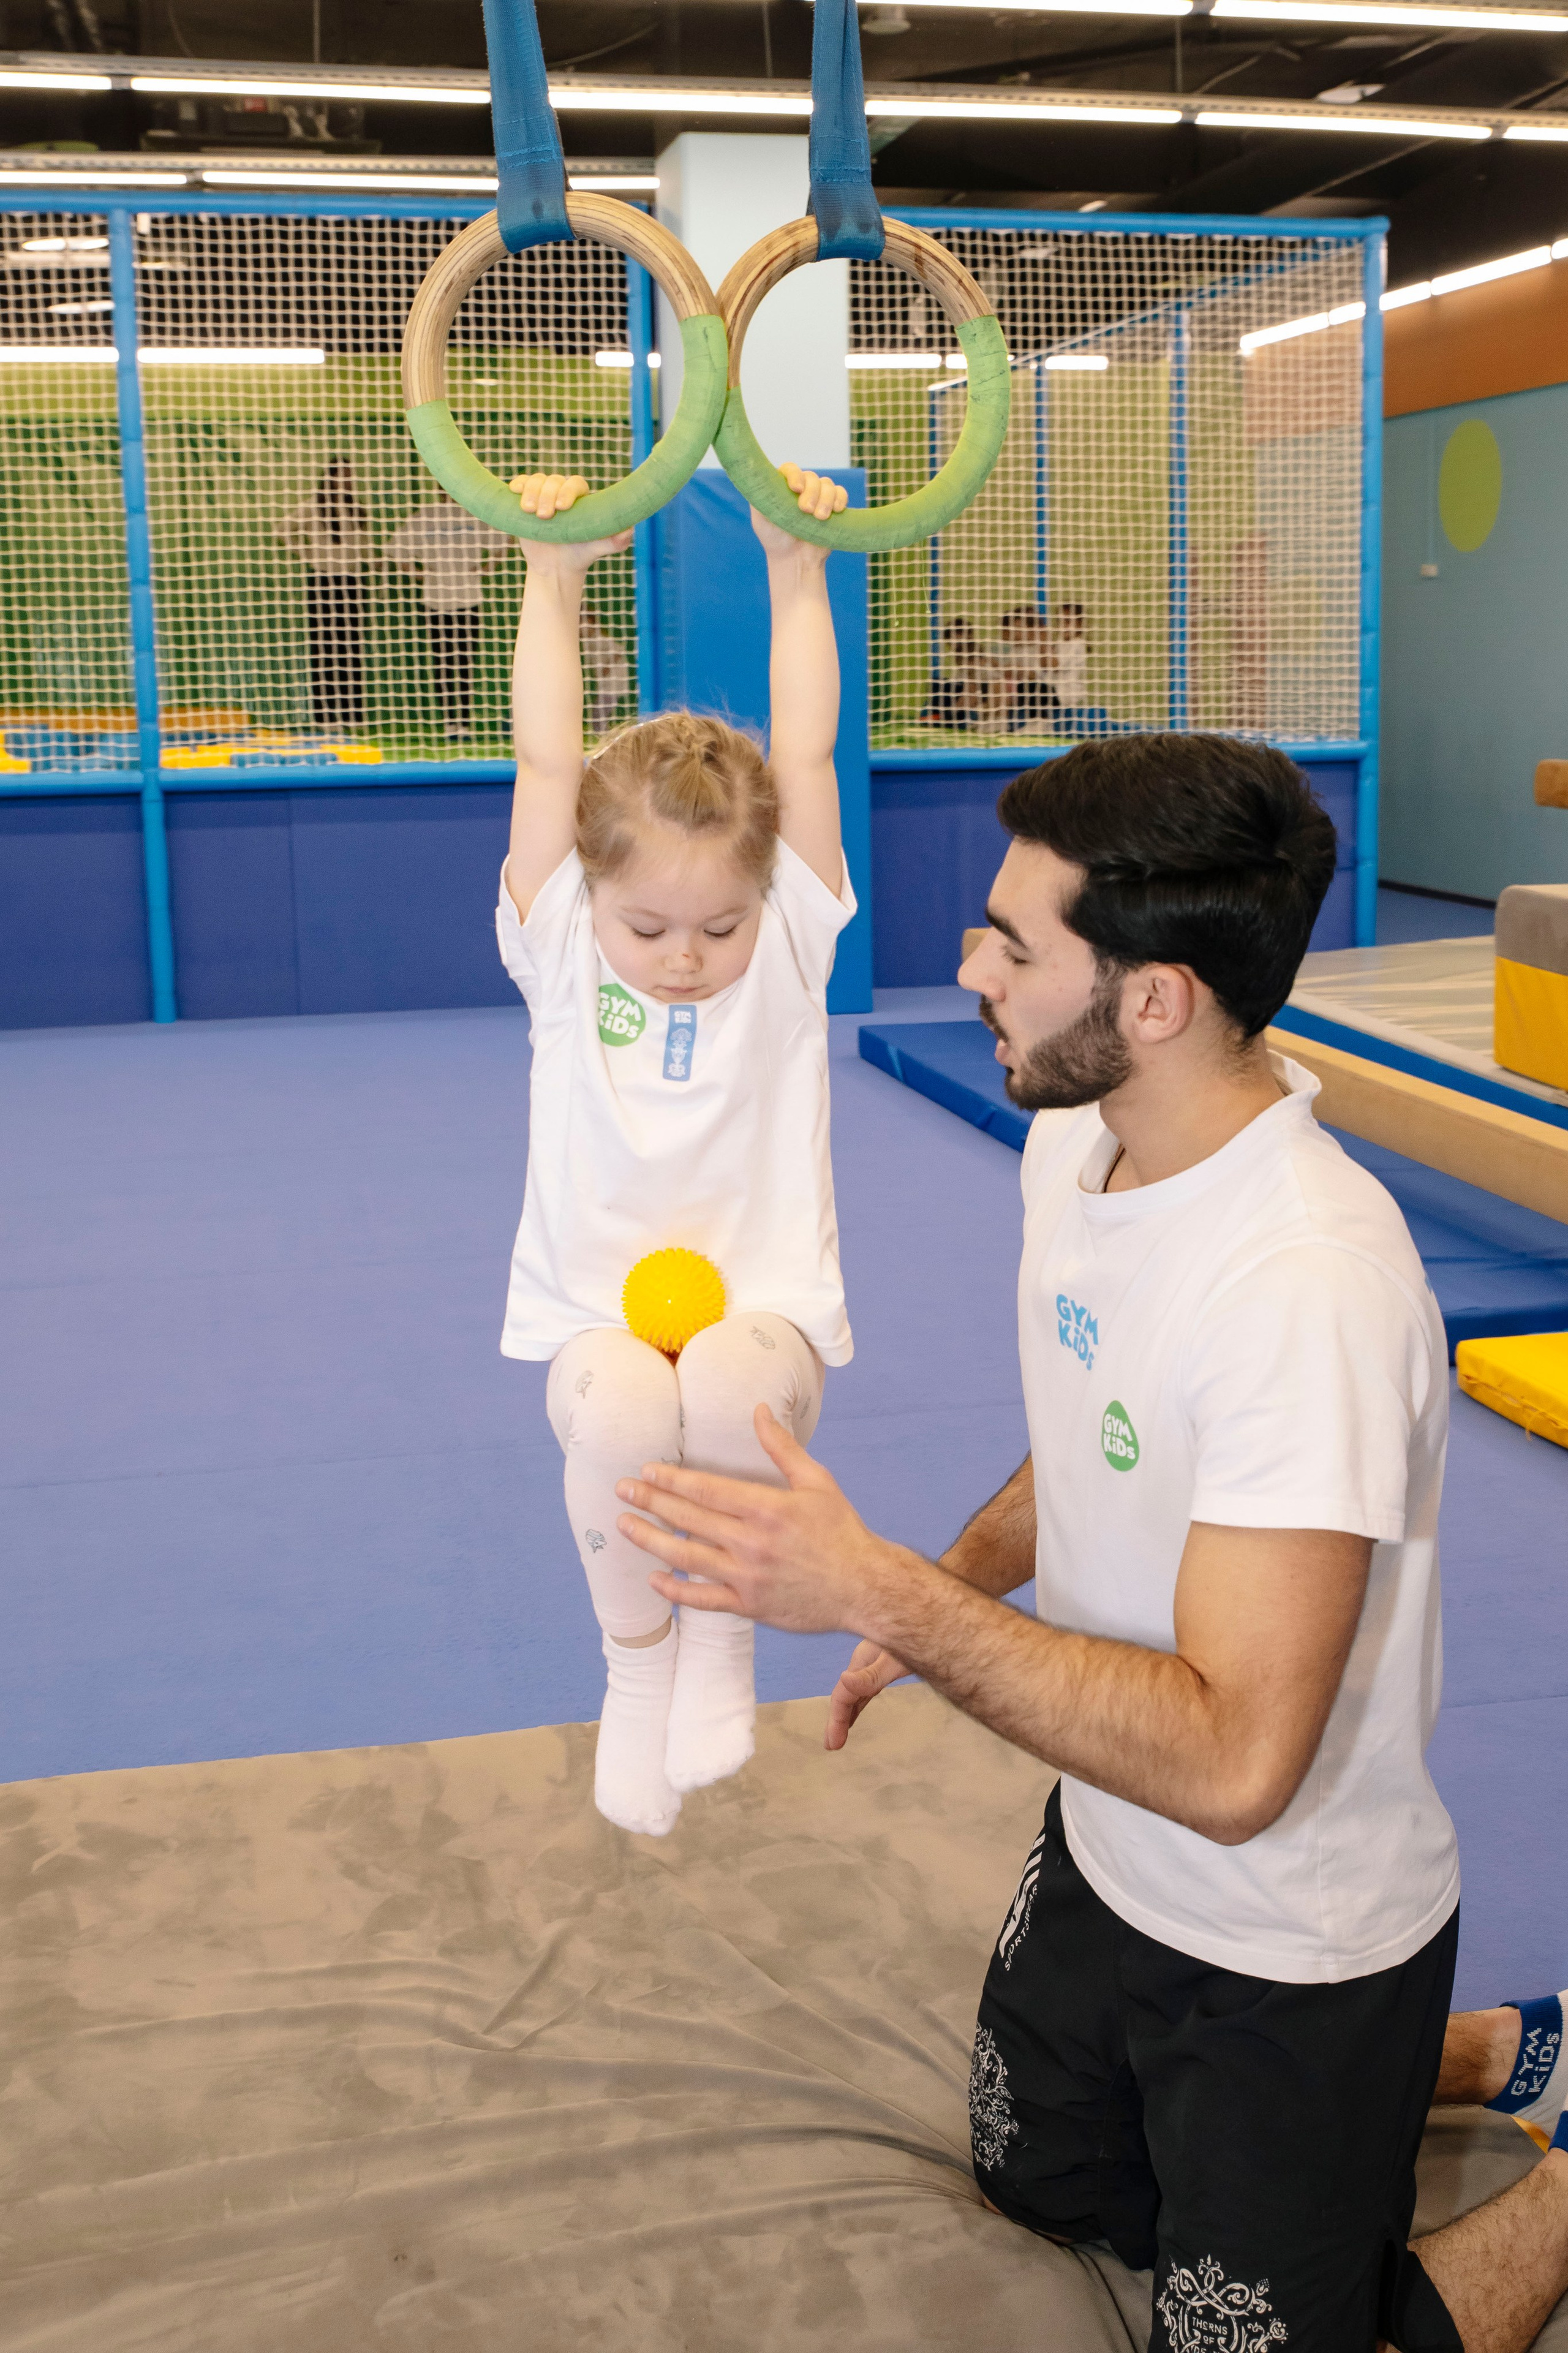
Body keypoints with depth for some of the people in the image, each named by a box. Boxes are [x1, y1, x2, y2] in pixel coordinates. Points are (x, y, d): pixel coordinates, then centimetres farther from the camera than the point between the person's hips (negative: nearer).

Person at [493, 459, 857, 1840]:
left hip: (764, 1304, 0)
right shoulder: (562, 954, -1)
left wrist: (798, 573, -16)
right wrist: (554, 583, -18)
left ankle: (724, 1632, -5)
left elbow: (805, 756, -10)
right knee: (618, 1410, -36)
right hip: (597, 1317, 1)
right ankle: (635, 1661, -4)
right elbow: (547, 771, -12)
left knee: (734, 1386, -37)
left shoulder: (788, 949, -2)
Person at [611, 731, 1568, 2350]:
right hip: (1107, 1856, 8)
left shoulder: (1313, 1287, -36)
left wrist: (884, 1596, -36)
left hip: (1287, 1950, -8)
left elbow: (1231, 1763, -38)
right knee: (1039, 2192, 28)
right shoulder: (1074, 1141, -6)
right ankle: (1423, 2058, 38)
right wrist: (945, 1590, -3)